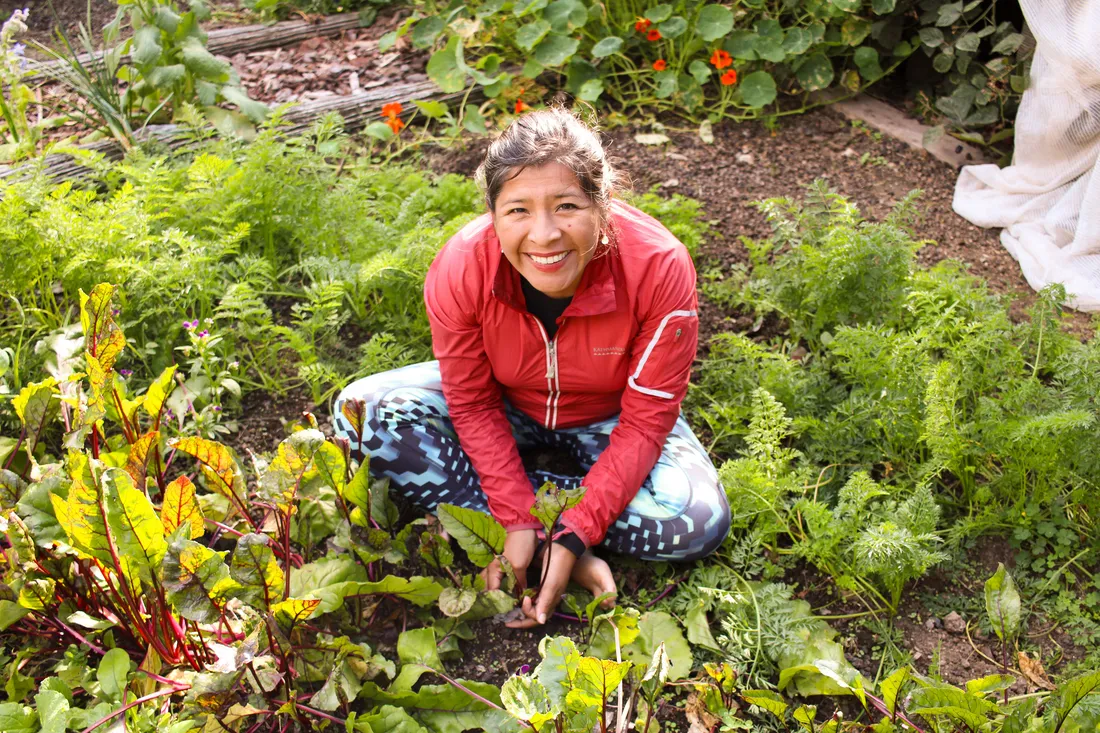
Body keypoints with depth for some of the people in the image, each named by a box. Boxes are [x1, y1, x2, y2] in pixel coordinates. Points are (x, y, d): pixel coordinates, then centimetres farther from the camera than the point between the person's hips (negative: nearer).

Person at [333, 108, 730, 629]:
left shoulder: (660, 268, -32)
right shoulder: (460, 269, -28)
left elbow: (645, 421, -24)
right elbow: (474, 405, -16)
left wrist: (573, 537, -30)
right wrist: (517, 521, -24)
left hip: (608, 416, -1)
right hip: (507, 404, 2)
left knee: (698, 521, -29)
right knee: (364, 411, -24)